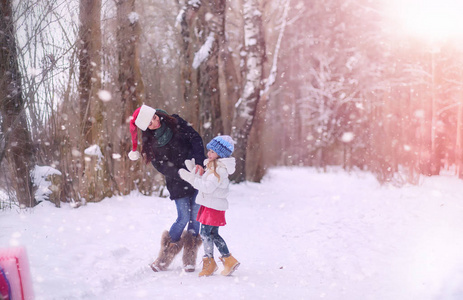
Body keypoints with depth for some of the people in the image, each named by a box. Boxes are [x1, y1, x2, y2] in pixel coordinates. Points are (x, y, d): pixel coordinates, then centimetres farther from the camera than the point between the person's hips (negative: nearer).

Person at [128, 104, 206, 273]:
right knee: (184, 217, -8)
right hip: (177, 182, -2)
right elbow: (162, 167, -8)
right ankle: (166, 255, 11)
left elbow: (196, 139, -3)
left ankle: (189, 259, 12)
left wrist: (199, 163, -17)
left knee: (195, 216, 0)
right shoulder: (149, 142, -4)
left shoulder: (174, 123, -2)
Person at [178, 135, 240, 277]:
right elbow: (203, 181, 14)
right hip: (209, 204, 10)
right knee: (213, 234, 13)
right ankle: (229, 260, 19)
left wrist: (190, 177, -25)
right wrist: (193, 169, 5)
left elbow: (207, 187, -24)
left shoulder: (220, 169, -19)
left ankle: (209, 263, 5)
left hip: (214, 205, -10)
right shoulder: (213, 166, 13)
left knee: (205, 233, -6)